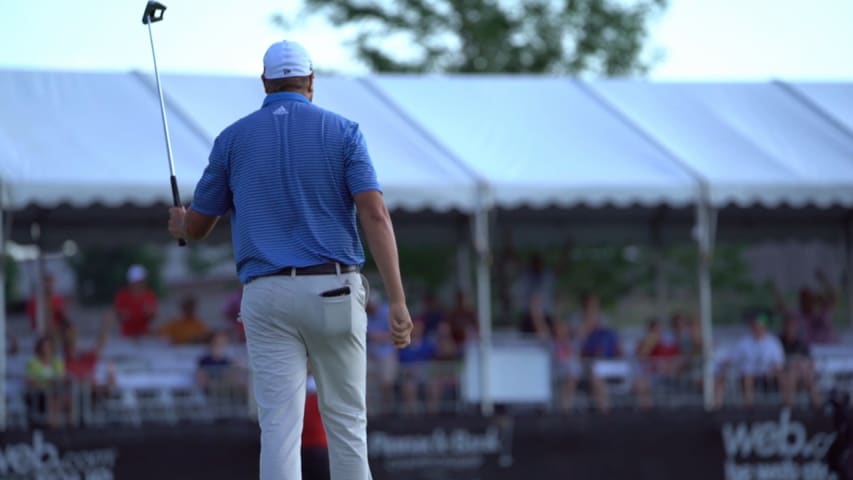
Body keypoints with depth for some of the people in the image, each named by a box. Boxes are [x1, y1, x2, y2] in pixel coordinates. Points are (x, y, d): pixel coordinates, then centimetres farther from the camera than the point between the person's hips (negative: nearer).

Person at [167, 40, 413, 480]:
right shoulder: (342, 132, 2)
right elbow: (375, 215, -10)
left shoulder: (234, 138, 6)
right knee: (346, 420, 12)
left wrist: (180, 226, 41)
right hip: (334, 293, 0)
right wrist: (398, 301, -14)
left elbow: (198, 225, 14)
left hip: (267, 296, 0)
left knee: (280, 429, -4)